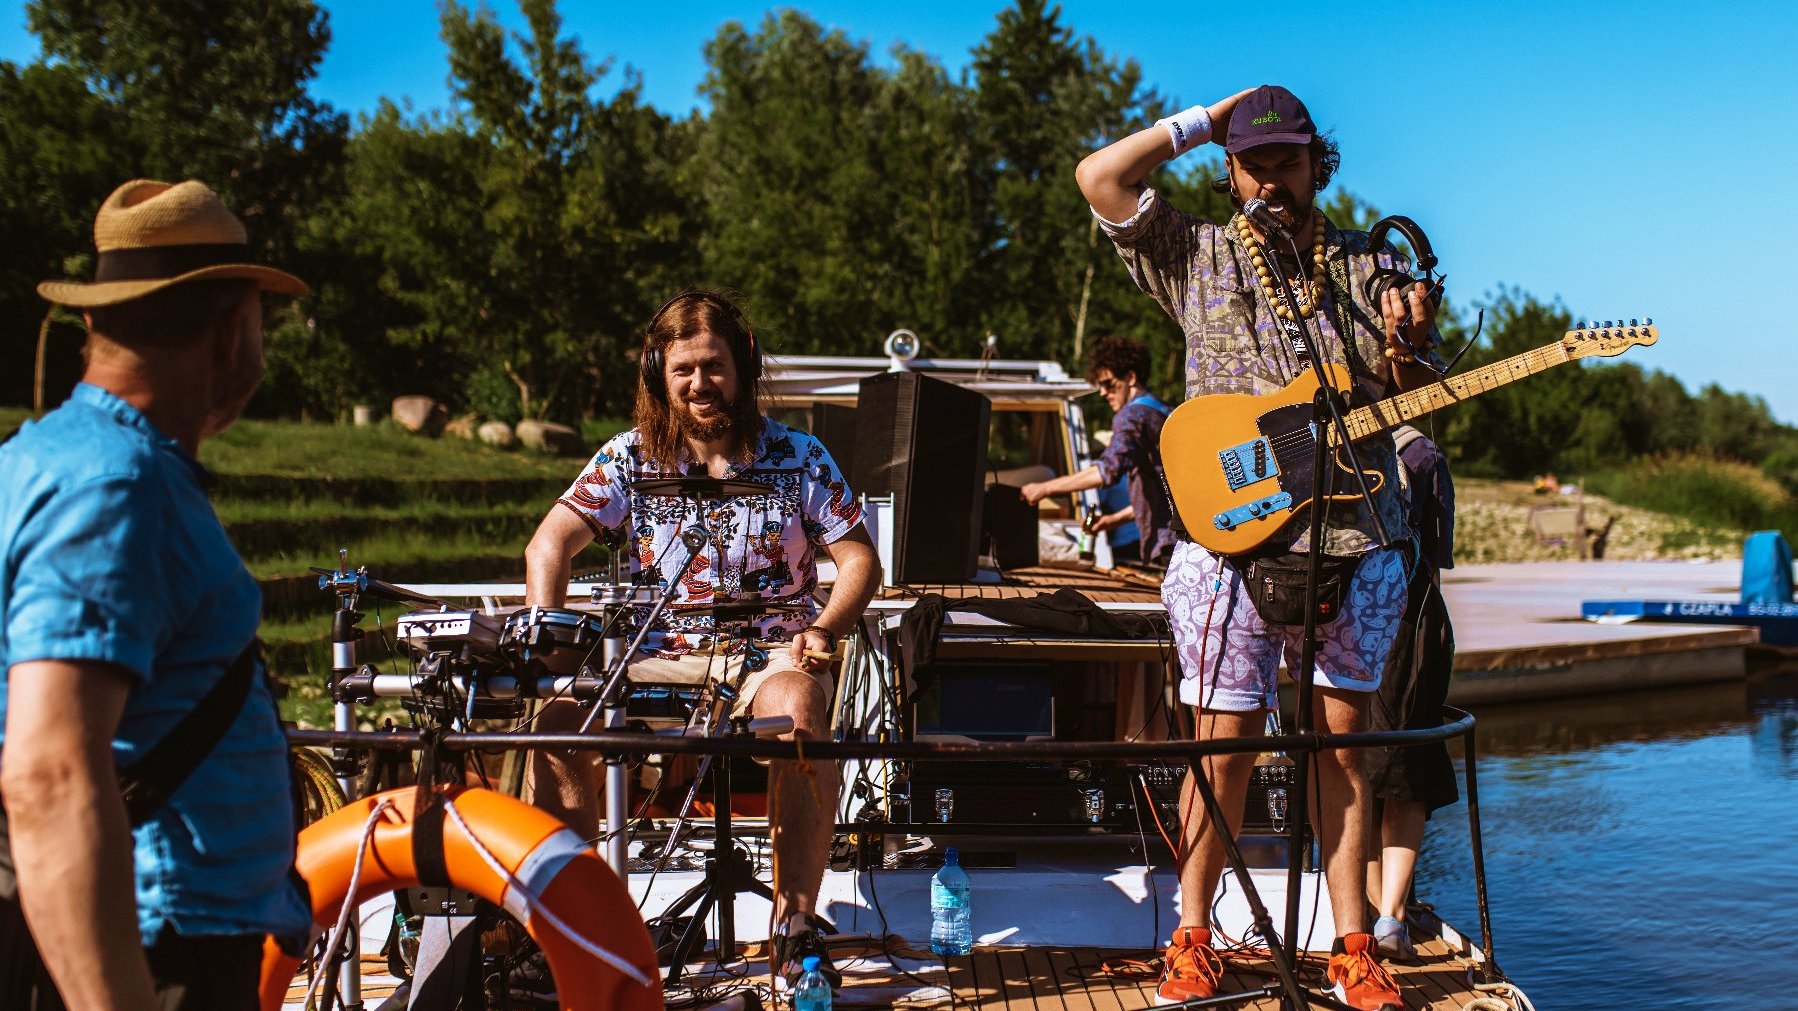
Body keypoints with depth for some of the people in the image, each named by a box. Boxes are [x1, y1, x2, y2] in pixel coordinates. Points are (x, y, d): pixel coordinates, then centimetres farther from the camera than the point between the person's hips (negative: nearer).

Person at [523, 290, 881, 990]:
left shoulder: (797, 457, 5)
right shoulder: (630, 458, 8)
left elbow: (860, 560, 2)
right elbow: (549, 544, 2)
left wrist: (821, 631, -17)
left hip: (770, 655, -2)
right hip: (660, 660, 2)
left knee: (798, 709, -37)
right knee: (558, 711, -25)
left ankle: (796, 927, -28)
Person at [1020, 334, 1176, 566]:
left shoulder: (1132, 414, -9)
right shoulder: (1164, 412, 23)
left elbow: (1108, 469, -25)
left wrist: (1044, 488, -21)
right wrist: (1118, 518, 27)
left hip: (1169, 543, -9)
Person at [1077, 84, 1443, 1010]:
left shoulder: (1373, 267, 12)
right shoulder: (1197, 255, 7)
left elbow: (1411, 410, 12)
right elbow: (1099, 177, -3)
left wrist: (1406, 351, -10)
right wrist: (1205, 122, 3)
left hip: (1353, 539, 2)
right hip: (1232, 533, -2)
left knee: (1342, 743, 6)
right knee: (1224, 743, -1)